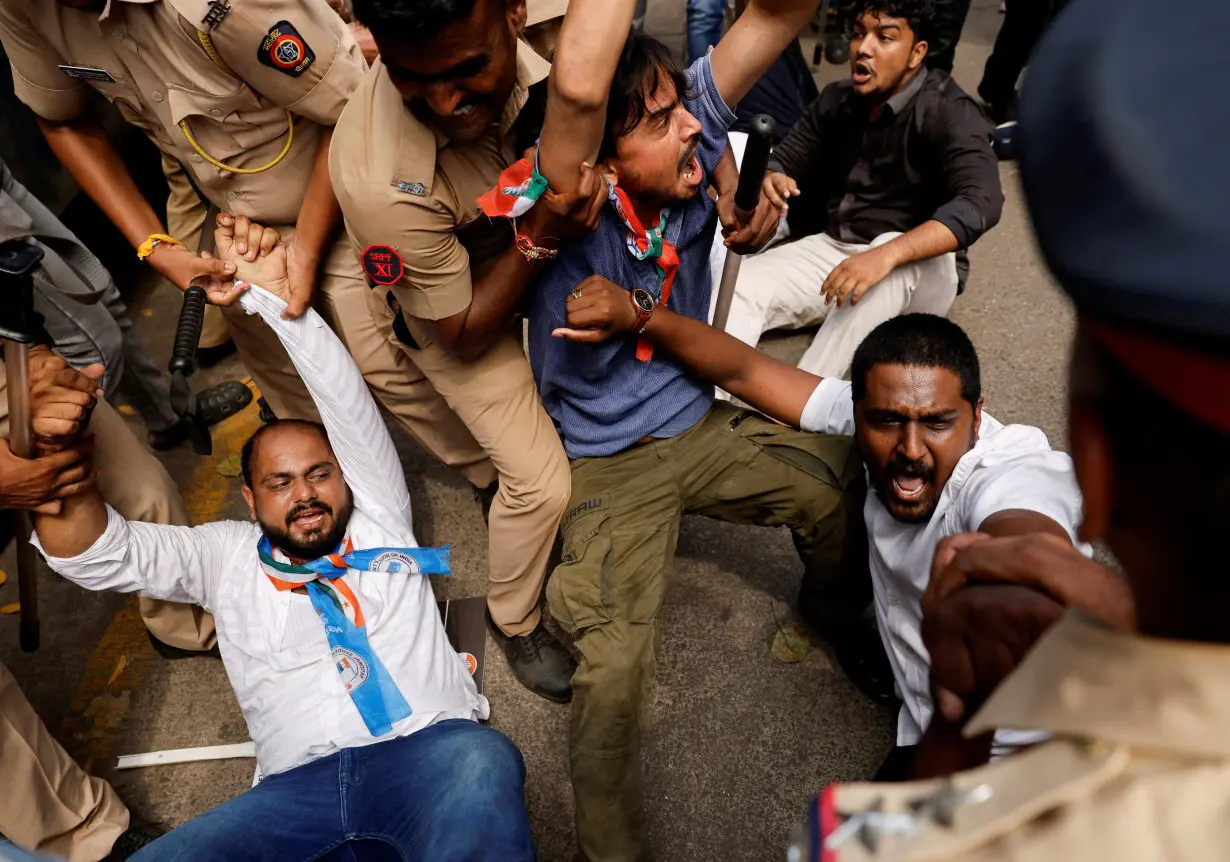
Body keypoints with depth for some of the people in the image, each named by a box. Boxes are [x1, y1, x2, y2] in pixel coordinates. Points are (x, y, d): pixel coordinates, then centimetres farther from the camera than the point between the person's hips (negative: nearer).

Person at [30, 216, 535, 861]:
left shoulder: (377, 521, 22)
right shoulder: (226, 554, 24)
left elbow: (351, 409, 11)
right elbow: (99, 554, 10)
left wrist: (276, 296, 0)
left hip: (428, 752, -2)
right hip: (299, 784, 3)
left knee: (482, 762, -36)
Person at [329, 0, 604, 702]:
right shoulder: (383, 179, -41)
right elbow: (463, 335, -27)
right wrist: (542, 237, -38)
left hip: (537, 253, 6)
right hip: (455, 312, -6)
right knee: (542, 481, -8)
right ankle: (515, 623, 22)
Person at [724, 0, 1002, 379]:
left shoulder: (948, 112, -15)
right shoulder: (837, 99, 2)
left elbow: (981, 203, -29)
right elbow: (783, 162, 7)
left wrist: (885, 256, -44)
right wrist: (771, 182, -21)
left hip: (916, 268, -4)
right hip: (830, 248, 5)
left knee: (892, 250, -39)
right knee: (737, 288, -21)